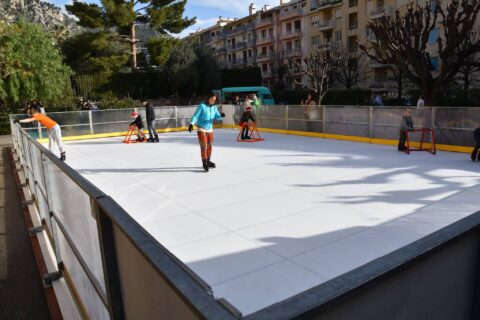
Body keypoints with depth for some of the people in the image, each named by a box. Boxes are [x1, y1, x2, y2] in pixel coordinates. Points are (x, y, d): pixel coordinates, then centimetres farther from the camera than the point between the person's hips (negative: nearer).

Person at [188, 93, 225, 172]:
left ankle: (208, 161, 30)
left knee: (209, 145, 14)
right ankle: (204, 163, -2)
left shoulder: (214, 107, 4)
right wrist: (192, 124, -31)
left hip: (210, 129, 6)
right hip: (201, 129, -6)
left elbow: (217, 117, 2)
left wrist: (221, 115, -21)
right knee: (204, 146, -9)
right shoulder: (202, 106, -13)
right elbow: (196, 115, -17)